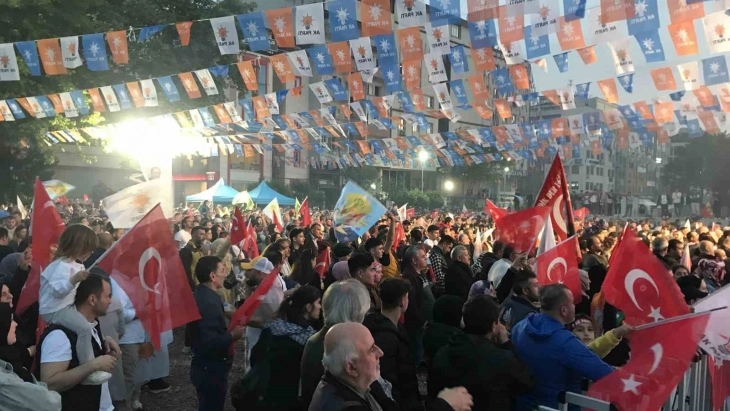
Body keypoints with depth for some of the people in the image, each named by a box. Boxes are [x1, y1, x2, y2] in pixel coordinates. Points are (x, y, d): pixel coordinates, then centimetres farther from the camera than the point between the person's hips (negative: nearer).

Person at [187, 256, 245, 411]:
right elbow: (210, 343, -33)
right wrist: (232, 335, -20)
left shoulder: (199, 295, 4)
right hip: (211, 369, -10)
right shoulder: (209, 302, -28)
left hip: (205, 366, 10)